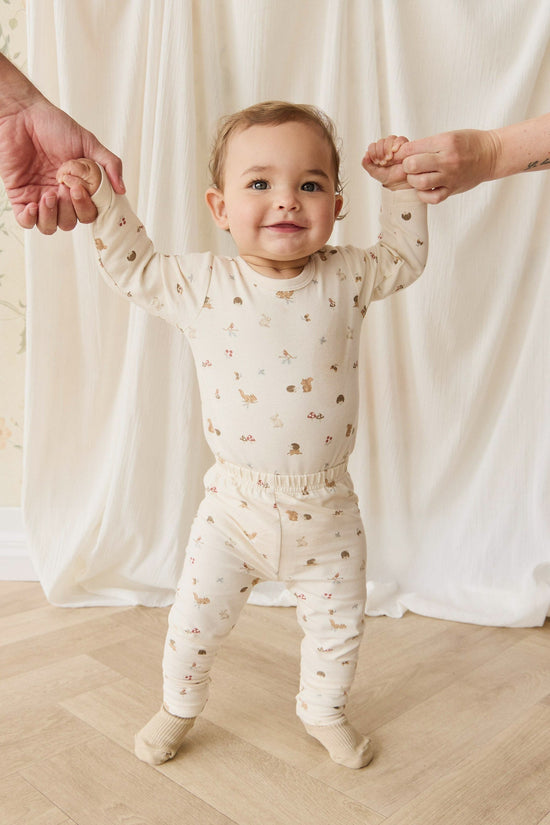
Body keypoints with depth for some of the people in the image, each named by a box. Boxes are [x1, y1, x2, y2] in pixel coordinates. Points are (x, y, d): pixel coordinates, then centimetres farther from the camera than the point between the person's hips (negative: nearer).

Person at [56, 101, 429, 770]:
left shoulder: (345, 278, -6)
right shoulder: (201, 283, -8)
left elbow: (404, 258, 12)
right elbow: (133, 268, 6)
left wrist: (399, 188, 2)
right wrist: (102, 199, -4)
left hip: (325, 510, 1)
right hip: (235, 504, 0)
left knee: (338, 623, 17)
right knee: (195, 619, 14)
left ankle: (322, 710, 48)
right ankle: (178, 706, 45)